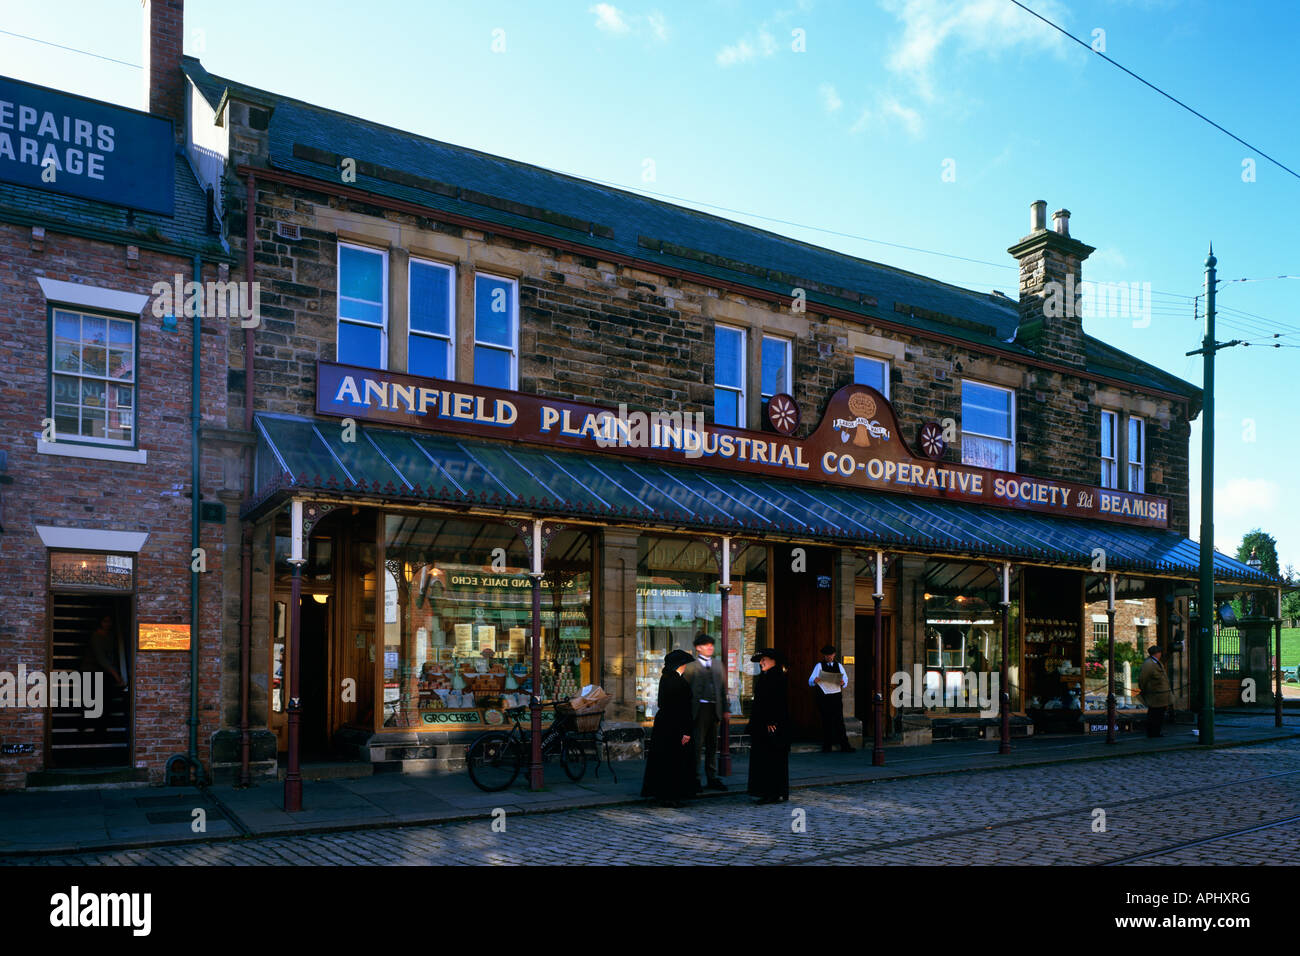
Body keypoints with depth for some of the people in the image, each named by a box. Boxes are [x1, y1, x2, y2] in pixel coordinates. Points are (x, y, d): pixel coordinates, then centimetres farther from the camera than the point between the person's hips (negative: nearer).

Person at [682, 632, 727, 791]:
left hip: (714, 709, 6)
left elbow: (722, 687, 16)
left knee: (712, 746, 11)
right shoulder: (691, 666, -2)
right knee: (697, 745, -4)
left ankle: (712, 779, 19)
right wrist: (688, 712, -10)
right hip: (699, 708, -6)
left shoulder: (718, 665, 16)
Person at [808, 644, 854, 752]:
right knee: (826, 722, 0)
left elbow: (845, 679, 10)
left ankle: (844, 746, 0)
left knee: (839, 721, -3)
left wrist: (843, 682, -14)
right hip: (823, 697, -1)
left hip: (836, 697, 2)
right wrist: (814, 681, -26)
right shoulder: (819, 666, 6)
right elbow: (810, 681, -2)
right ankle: (826, 746, 7)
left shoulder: (839, 666, 15)